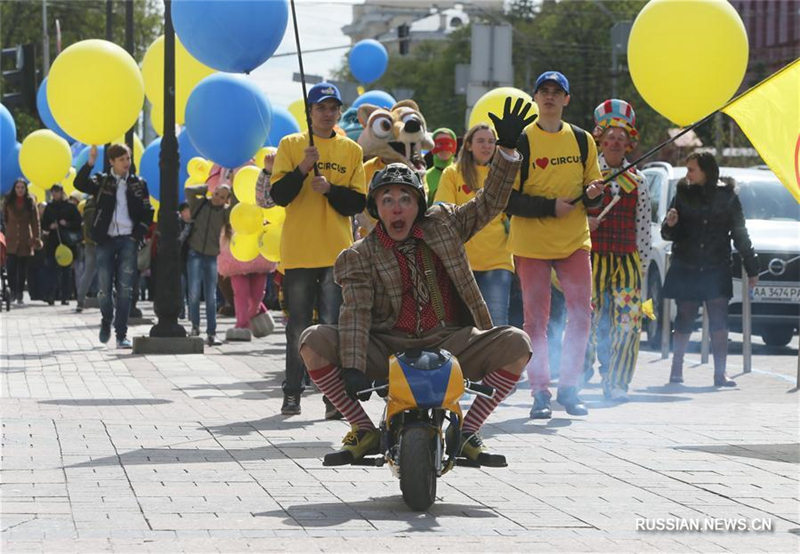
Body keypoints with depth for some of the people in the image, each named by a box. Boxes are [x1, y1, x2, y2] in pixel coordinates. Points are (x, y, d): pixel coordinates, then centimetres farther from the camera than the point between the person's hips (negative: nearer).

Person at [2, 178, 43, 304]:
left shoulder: (30, 202, 4)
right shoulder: (8, 201, 5)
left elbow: (35, 222, 2)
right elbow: (4, 219, 10)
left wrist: (37, 239, -5)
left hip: (25, 240, 0)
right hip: (11, 240, 0)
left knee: (23, 269, 3)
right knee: (11, 266, -13)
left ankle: (20, 294, 10)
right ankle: (13, 290, -3)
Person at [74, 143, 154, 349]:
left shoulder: (138, 184, 10)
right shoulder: (101, 182, 6)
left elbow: (147, 213, 10)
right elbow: (79, 184, -12)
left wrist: (137, 235, -1)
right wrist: (90, 162, -22)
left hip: (128, 240, 0)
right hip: (106, 239, 0)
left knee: (125, 289, -4)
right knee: (104, 287, -2)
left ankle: (121, 334, -2)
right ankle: (106, 322, 25)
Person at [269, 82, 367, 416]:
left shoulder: (351, 151, 9)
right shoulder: (291, 146, 6)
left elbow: (358, 202, 4)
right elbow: (278, 195, -3)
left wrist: (330, 188, -12)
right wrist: (302, 169, -17)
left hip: (337, 251, 0)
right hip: (298, 251, 0)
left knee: (334, 326, -5)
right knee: (298, 326, 3)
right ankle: (292, 394, 10)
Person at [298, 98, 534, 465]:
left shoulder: (443, 225, 11)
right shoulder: (360, 257, 1)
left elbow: (488, 204, 12)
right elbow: (356, 313, -12)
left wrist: (507, 149, -1)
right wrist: (352, 367, -28)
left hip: (448, 345, 1)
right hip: (387, 350, -1)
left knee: (516, 344, -23)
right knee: (314, 342, -24)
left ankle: (467, 432, -10)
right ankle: (364, 430, -9)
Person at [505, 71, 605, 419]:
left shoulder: (582, 140, 9)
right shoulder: (520, 142, -3)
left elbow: (592, 188, 14)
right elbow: (507, 198, -8)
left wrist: (592, 194, -10)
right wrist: (550, 206, -18)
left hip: (574, 242, 3)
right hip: (531, 243, -3)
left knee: (581, 312, -3)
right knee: (536, 318, 0)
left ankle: (569, 387, 8)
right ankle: (540, 391, 6)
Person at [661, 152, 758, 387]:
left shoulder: (727, 197, 4)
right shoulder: (683, 195, 5)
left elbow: (740, 235, 10)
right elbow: (668, 234, 8)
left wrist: (752, 269, 10)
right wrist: (670, 225, -16)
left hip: (717, 270, -1)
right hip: (685, 270, 1)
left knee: (719, 322, -8)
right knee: (684, 321, 2)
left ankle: (720, 374, -6)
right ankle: (676, 370, 14)